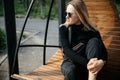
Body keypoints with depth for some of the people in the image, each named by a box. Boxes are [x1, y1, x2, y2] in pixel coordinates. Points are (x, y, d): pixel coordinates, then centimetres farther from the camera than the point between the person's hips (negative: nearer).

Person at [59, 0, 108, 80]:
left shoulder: (92, 31, -6)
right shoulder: (63, 28, -6)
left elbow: (103, 50, -15)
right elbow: (67, 50, -19)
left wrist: (102, 62, -40)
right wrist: (86, 62, -33)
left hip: (86, 66, 1)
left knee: (94, 41, -24)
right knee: (71, 70, -37)